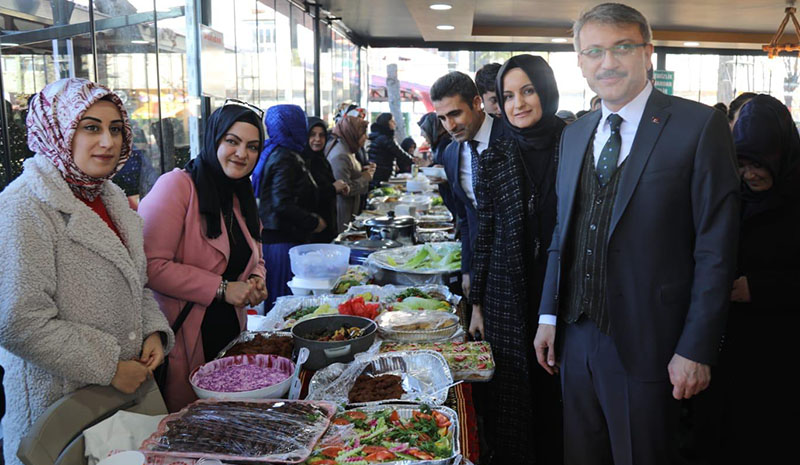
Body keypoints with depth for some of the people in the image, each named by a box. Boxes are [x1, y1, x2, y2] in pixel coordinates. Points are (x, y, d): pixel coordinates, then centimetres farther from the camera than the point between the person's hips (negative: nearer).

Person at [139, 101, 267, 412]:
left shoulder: (241, 195, 14)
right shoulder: (177, 185, -13)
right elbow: (152, 266, -21)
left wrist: (256, 281, 2)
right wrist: (222, 289, -19)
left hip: (230, 329, 7)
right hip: (183, 337, -7)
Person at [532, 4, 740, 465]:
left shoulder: (699, 125, -9)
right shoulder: (574, 135, 10)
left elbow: (716, 248, -11)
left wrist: (696, 350, -13)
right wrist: (549, 315, 10)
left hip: (646, 346, -5)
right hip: (576, 338, 6)